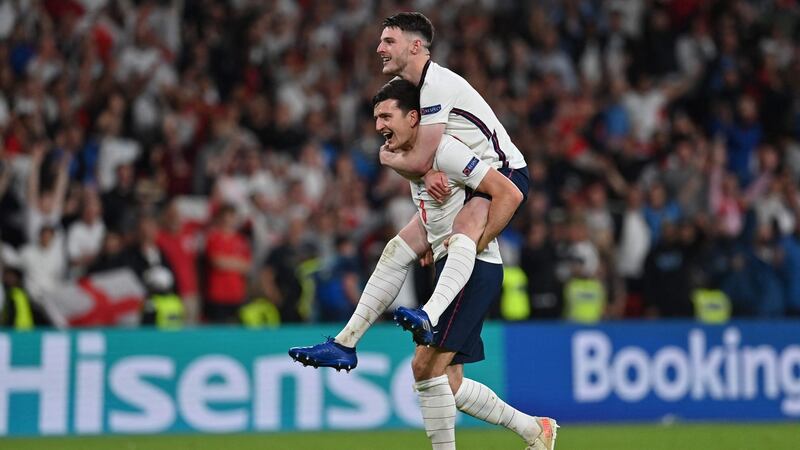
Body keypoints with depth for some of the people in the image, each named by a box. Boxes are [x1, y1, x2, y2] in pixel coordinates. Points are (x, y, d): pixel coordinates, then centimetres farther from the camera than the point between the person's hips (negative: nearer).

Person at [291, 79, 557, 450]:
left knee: (426, 365, -15)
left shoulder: (444, 150, -14)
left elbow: (507, 194, -19)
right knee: (448, 381, 9)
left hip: (475, 269, -10)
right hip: (451, 268, 10)